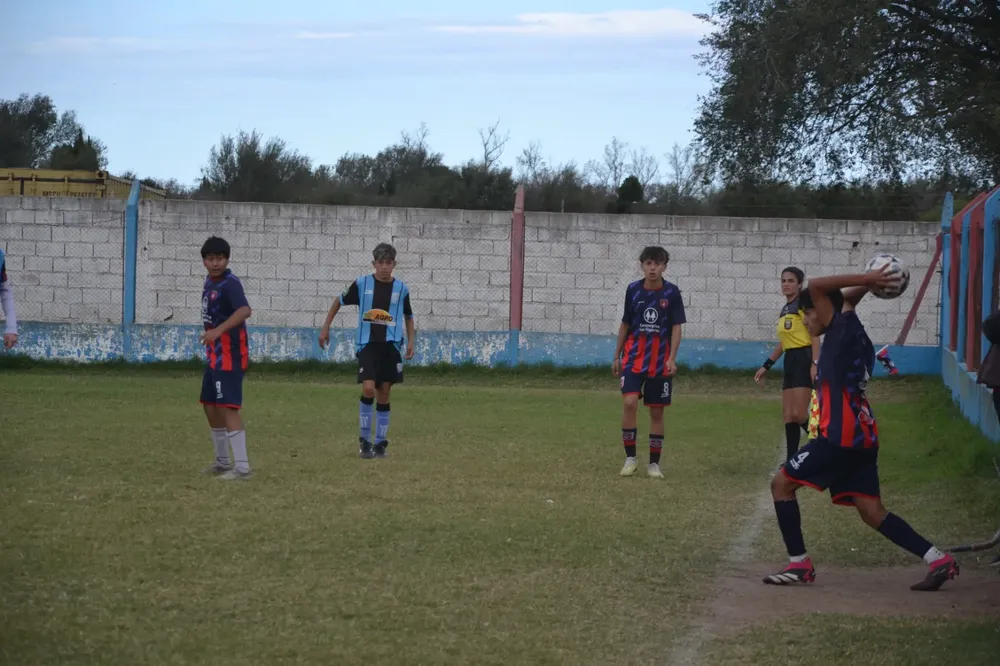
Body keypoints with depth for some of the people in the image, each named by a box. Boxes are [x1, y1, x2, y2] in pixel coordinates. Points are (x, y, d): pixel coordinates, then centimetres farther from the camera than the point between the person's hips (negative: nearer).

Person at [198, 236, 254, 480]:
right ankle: (223, 461, 30)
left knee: (227, 407, -15)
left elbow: (245, 310, -33)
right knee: (210, 405, 17)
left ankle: (242, 467, -16)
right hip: (214, 354, 10)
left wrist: (218, 330, -41)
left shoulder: (230, 283, -17)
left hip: (230, 355, -10)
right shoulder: (209, 281, 11)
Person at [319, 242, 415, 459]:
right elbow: (339, 301, 12)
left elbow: (408, 316, 18)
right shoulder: (362, 284, -3)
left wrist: (411, 341, 8)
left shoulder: (401, 288, 2)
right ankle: (364, 439, -2)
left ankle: (380, 442, 15)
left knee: (384, 394, 5)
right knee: (368, 389, -17)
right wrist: (325, 327, 12)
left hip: (391, 346, 2)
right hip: (367, 344, -2)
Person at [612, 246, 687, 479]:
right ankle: (630, 457, -4)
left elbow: (676, 328, -4)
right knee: (629, 402, -16)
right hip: (634, 357, 1)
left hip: (661, 361, 0)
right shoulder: (633, 290, 1)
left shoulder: (672, 293, -4)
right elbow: (625, 324, 10)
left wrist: (672, 359, -15)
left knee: (657, 411, 5)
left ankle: (654, 464, 15)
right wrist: (616, 356, 11)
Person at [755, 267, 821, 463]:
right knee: (788, 416, 4)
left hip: (804, 359, -9)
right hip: (790, 361, 9)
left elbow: (815, 336, -15)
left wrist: (815, 364, -25)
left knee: (799, 414, -16)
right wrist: (766, 366, 26)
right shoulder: (785, 310, 18)